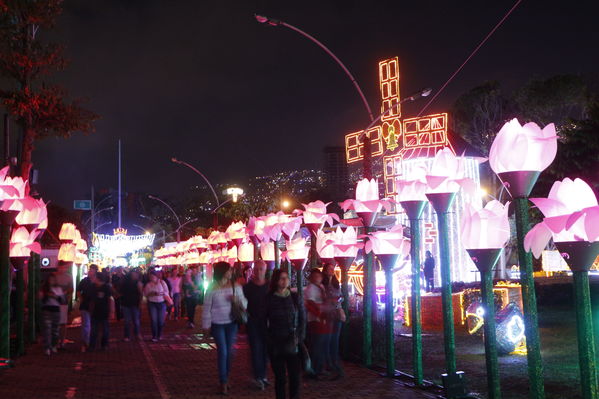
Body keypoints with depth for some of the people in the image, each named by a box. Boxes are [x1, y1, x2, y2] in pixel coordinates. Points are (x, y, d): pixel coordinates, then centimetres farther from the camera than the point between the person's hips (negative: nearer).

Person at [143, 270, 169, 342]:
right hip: (152, 303, 0)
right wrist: (150, 293, -12)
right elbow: (145, 294, 7)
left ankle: (159, 335, 21)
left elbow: (166, 292, -1)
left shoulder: (162, 282, -1)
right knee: (153, 320, -7)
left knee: (161, 321, 2)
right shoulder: (148, 284, 4)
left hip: (161, 303, 0)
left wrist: (160, 293, -19)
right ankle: (154, 336, 2)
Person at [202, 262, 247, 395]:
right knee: (222, 352, -4)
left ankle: (226, 378, 27)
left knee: (229, 352, 8)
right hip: (217, 324, -3)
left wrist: (237, 300, -21)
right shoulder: (212, 288, -9)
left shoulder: (235, 286, -3)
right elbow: (207, 308, -4)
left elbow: (245, 304, -1)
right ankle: (223, 383, 8)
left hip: (231, 323, 3)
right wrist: (206, 325, -3)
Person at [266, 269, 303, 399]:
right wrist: (267, 339, -3)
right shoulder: (269, 299, -1)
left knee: (295, 375, -2)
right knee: (280, 377, 3)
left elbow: (301, 318, 6)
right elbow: (264, 320, 3)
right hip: (276, 343, -1)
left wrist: (299, 337, -5)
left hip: (293, 343, 1)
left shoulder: (294, 297, 4)